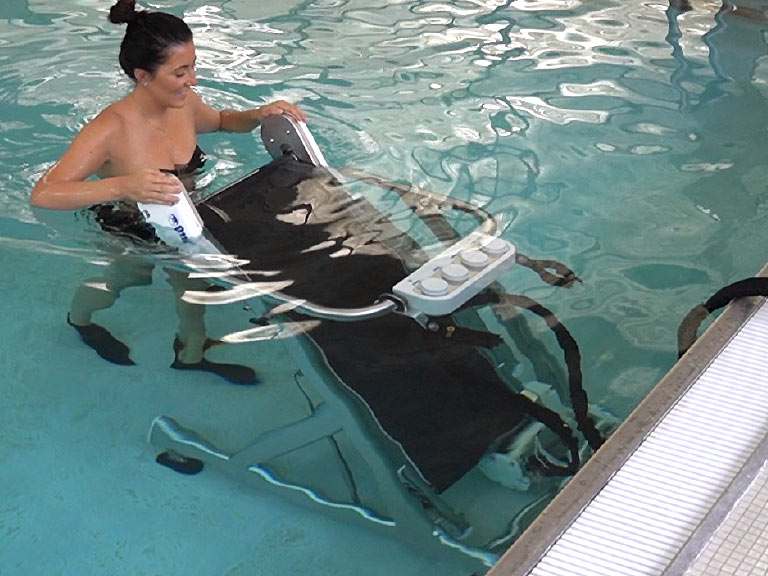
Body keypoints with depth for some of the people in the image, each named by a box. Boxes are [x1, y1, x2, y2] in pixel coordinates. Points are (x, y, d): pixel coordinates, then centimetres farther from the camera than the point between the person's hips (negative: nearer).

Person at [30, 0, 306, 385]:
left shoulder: (184, 105, -15)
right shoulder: (111, 130, -35)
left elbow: (222, 121, 12)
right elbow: (42, 194, -43)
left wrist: (259, 115, -11)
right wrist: (122, 186, -57)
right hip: (129, 233, -5)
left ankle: (192, 353, 39)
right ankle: (79, 318, 50)